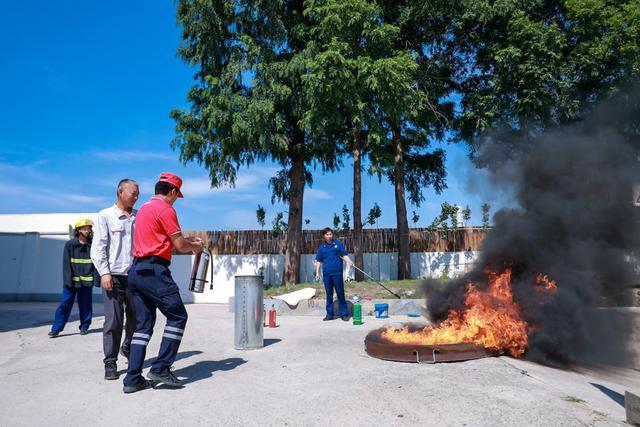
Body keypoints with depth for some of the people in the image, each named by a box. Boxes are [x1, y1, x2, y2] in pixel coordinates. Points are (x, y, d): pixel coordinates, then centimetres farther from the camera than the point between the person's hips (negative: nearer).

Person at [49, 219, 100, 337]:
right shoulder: (70, 244, 1)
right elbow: (66, 263, -2)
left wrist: (96, 280, -4)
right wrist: (68, 280, -9)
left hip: (87, 281, 1)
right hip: (71, 281, 0)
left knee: (85, 305, 7)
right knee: (65, 304, 0)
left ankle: (84, 327, 18)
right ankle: (56, 328, 9)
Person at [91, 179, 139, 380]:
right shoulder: (105, 216, 4)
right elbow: (98, 247, 0)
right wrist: (104, 273, -10)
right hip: (114, 276, -3)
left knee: (136, 318, 11)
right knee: (113, 321, -3)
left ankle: (128, 348, 36)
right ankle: (110, 364, 10)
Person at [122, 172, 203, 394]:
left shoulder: (144, 208, 20)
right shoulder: (166, 209, -9)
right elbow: (180, 245, -9)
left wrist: (187, 240, 26)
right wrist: (195, 247, 11)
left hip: (136, 271, 9)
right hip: (154, 271, -9)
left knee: (143, 324, 11)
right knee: (177, 316, 2)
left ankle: (133, 379, 12)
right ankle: (160, 368, 2)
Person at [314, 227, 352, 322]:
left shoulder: (338, 244, 4)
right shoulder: (322, 247, 10)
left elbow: (344, 256, 2)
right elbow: (318, 261, 14)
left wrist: (349, 262, -17)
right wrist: (317, 272, 7)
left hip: (337, 273, -2)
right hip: (326, 274, 3)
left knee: (340, 293, 0)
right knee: (329, 294, 9)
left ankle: (344, 314, 7)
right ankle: (329, 314, 17)